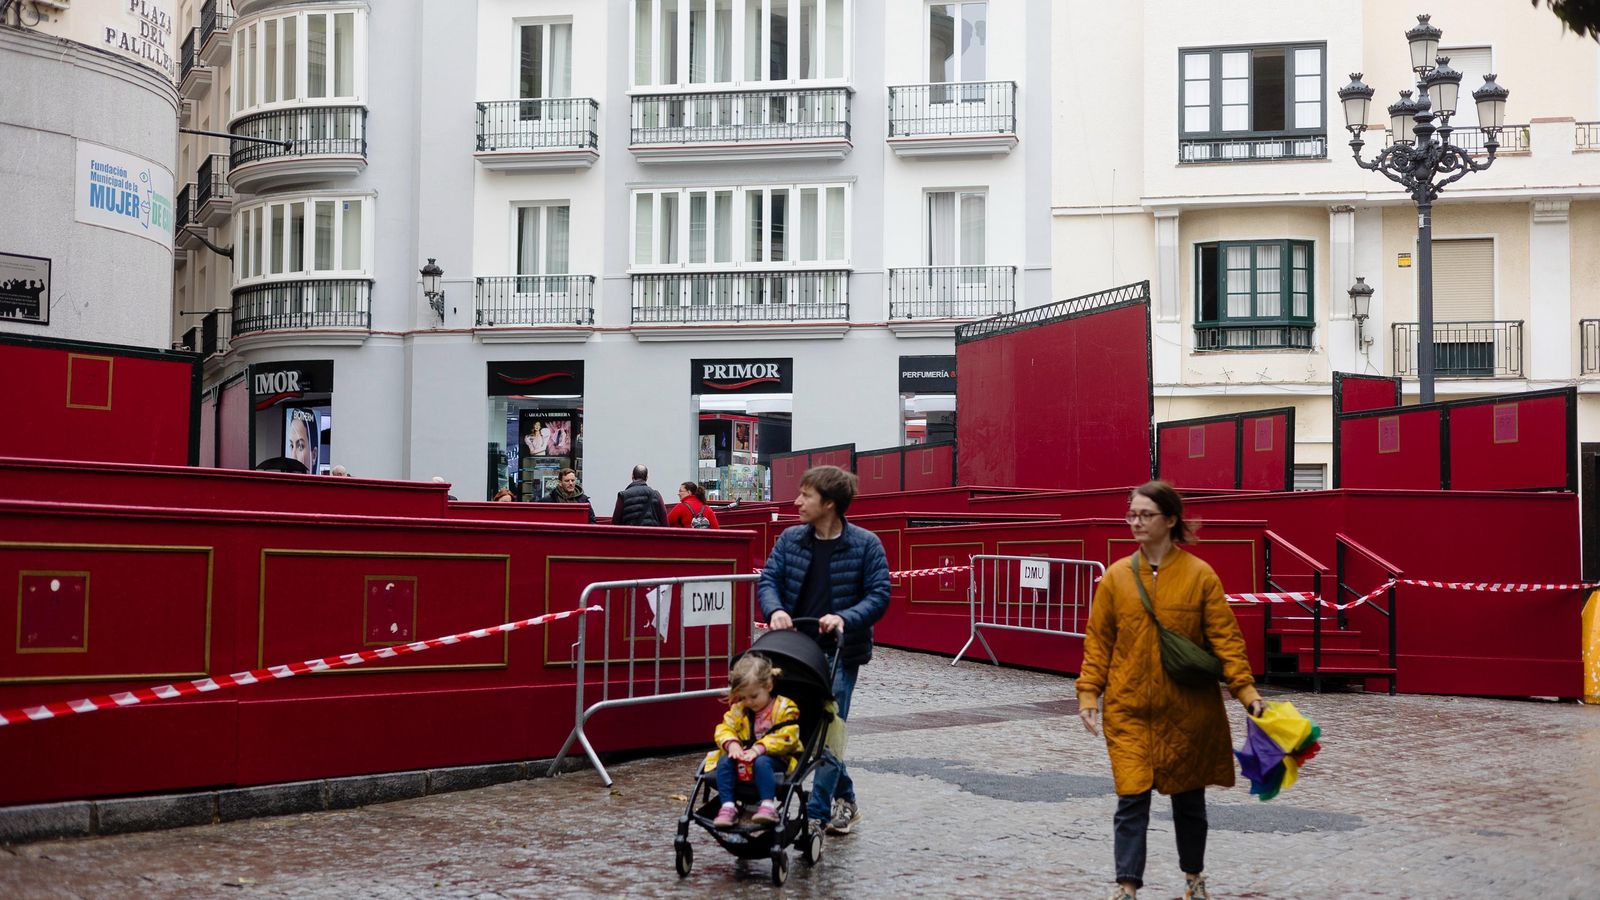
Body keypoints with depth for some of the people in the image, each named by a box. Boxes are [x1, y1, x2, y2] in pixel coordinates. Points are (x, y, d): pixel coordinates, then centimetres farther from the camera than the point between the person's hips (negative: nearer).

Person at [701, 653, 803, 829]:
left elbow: (786, 737, -17)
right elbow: (724, 729, 4)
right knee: (724, 762, -23)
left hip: (774, 757, -5)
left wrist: (759, 748, -27)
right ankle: (728, 807, -28)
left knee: (761, 762, -38)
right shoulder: (738, 710, 10)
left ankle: (768, 806, -42)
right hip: (743, 755, 5)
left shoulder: (784, 708, -6)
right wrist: (731, 744, -19)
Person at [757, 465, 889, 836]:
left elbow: (879, 595, -8)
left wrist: (844, 618, -24)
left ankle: (817, 813, 1)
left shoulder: (865, 544, -7)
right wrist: (775, 609, -19)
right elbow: (768, 579, 2)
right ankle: (844, 799, 27)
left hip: (839, 652, -5)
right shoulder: (790, 539, 5)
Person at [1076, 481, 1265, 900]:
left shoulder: (1200, 575, -4)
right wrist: (1089, 693, -3)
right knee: (1132, 799, -8)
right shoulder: (1117, 576, 1)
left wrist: (1246, 690, -14)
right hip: (1129, 709, 0)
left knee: (1188, 797, 15)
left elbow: (1225, 636, -5)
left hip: (1187, 708, 0)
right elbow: (1098, 641, 4)